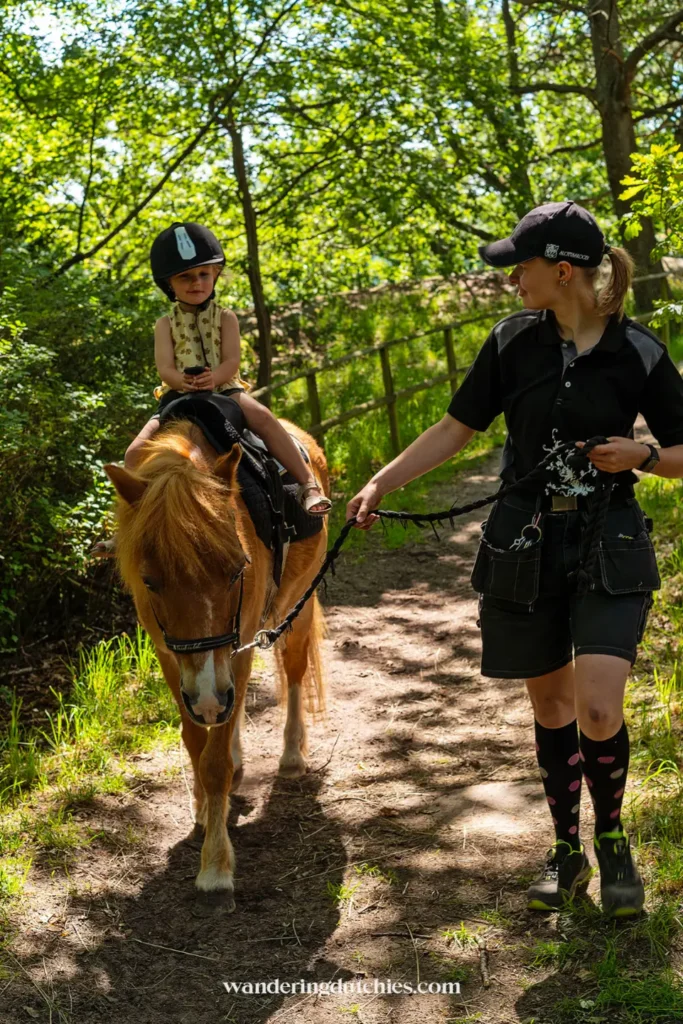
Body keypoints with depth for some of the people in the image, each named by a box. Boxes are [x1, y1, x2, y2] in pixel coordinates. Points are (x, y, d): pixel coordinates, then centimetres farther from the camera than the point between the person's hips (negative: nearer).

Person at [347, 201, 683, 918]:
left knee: (598, 712, -13)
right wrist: (379, 484, 1)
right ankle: (566, 850, 29)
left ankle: (612, 840, 15)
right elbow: (454, 430, 7)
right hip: (525, 548, 3)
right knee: (549, 705, 11)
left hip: (608, 548, -3)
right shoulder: (513, 342, 0)